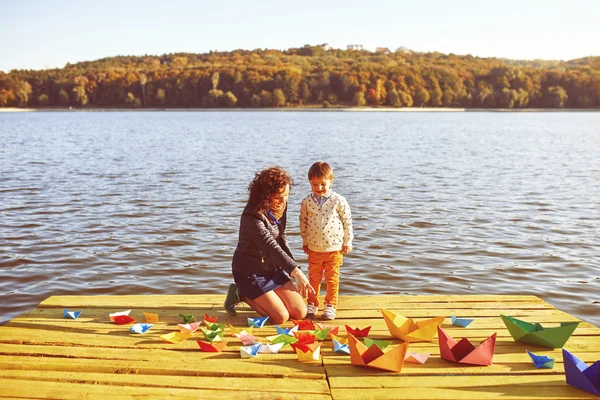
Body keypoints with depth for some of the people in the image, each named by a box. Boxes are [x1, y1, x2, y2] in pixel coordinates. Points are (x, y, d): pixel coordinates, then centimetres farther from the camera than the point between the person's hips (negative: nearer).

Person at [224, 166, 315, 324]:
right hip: (250, 272, -7)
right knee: (281, 317, -10)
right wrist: (296, 272, -50)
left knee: (300, 313, 2)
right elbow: (271, 246, -40)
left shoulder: (280, 207, -4)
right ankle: (242, 294, 8)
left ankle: (258, 297, 20)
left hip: (272, 268, 7)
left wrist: (293, 267, -4)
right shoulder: (252, 216, -29)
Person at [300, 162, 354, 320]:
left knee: (332, 278, 8)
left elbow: (347, 221, -2)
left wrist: (347, 242, 1)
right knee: (314, 277, 13)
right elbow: (303, 222, 8)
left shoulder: (338, 201, -10)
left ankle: (331, 305, 21)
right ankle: (312, 303, 28)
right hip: (314, 247, 2)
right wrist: (305, 241, 12)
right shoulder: (307, 202, -4)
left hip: (334, 247, -2)